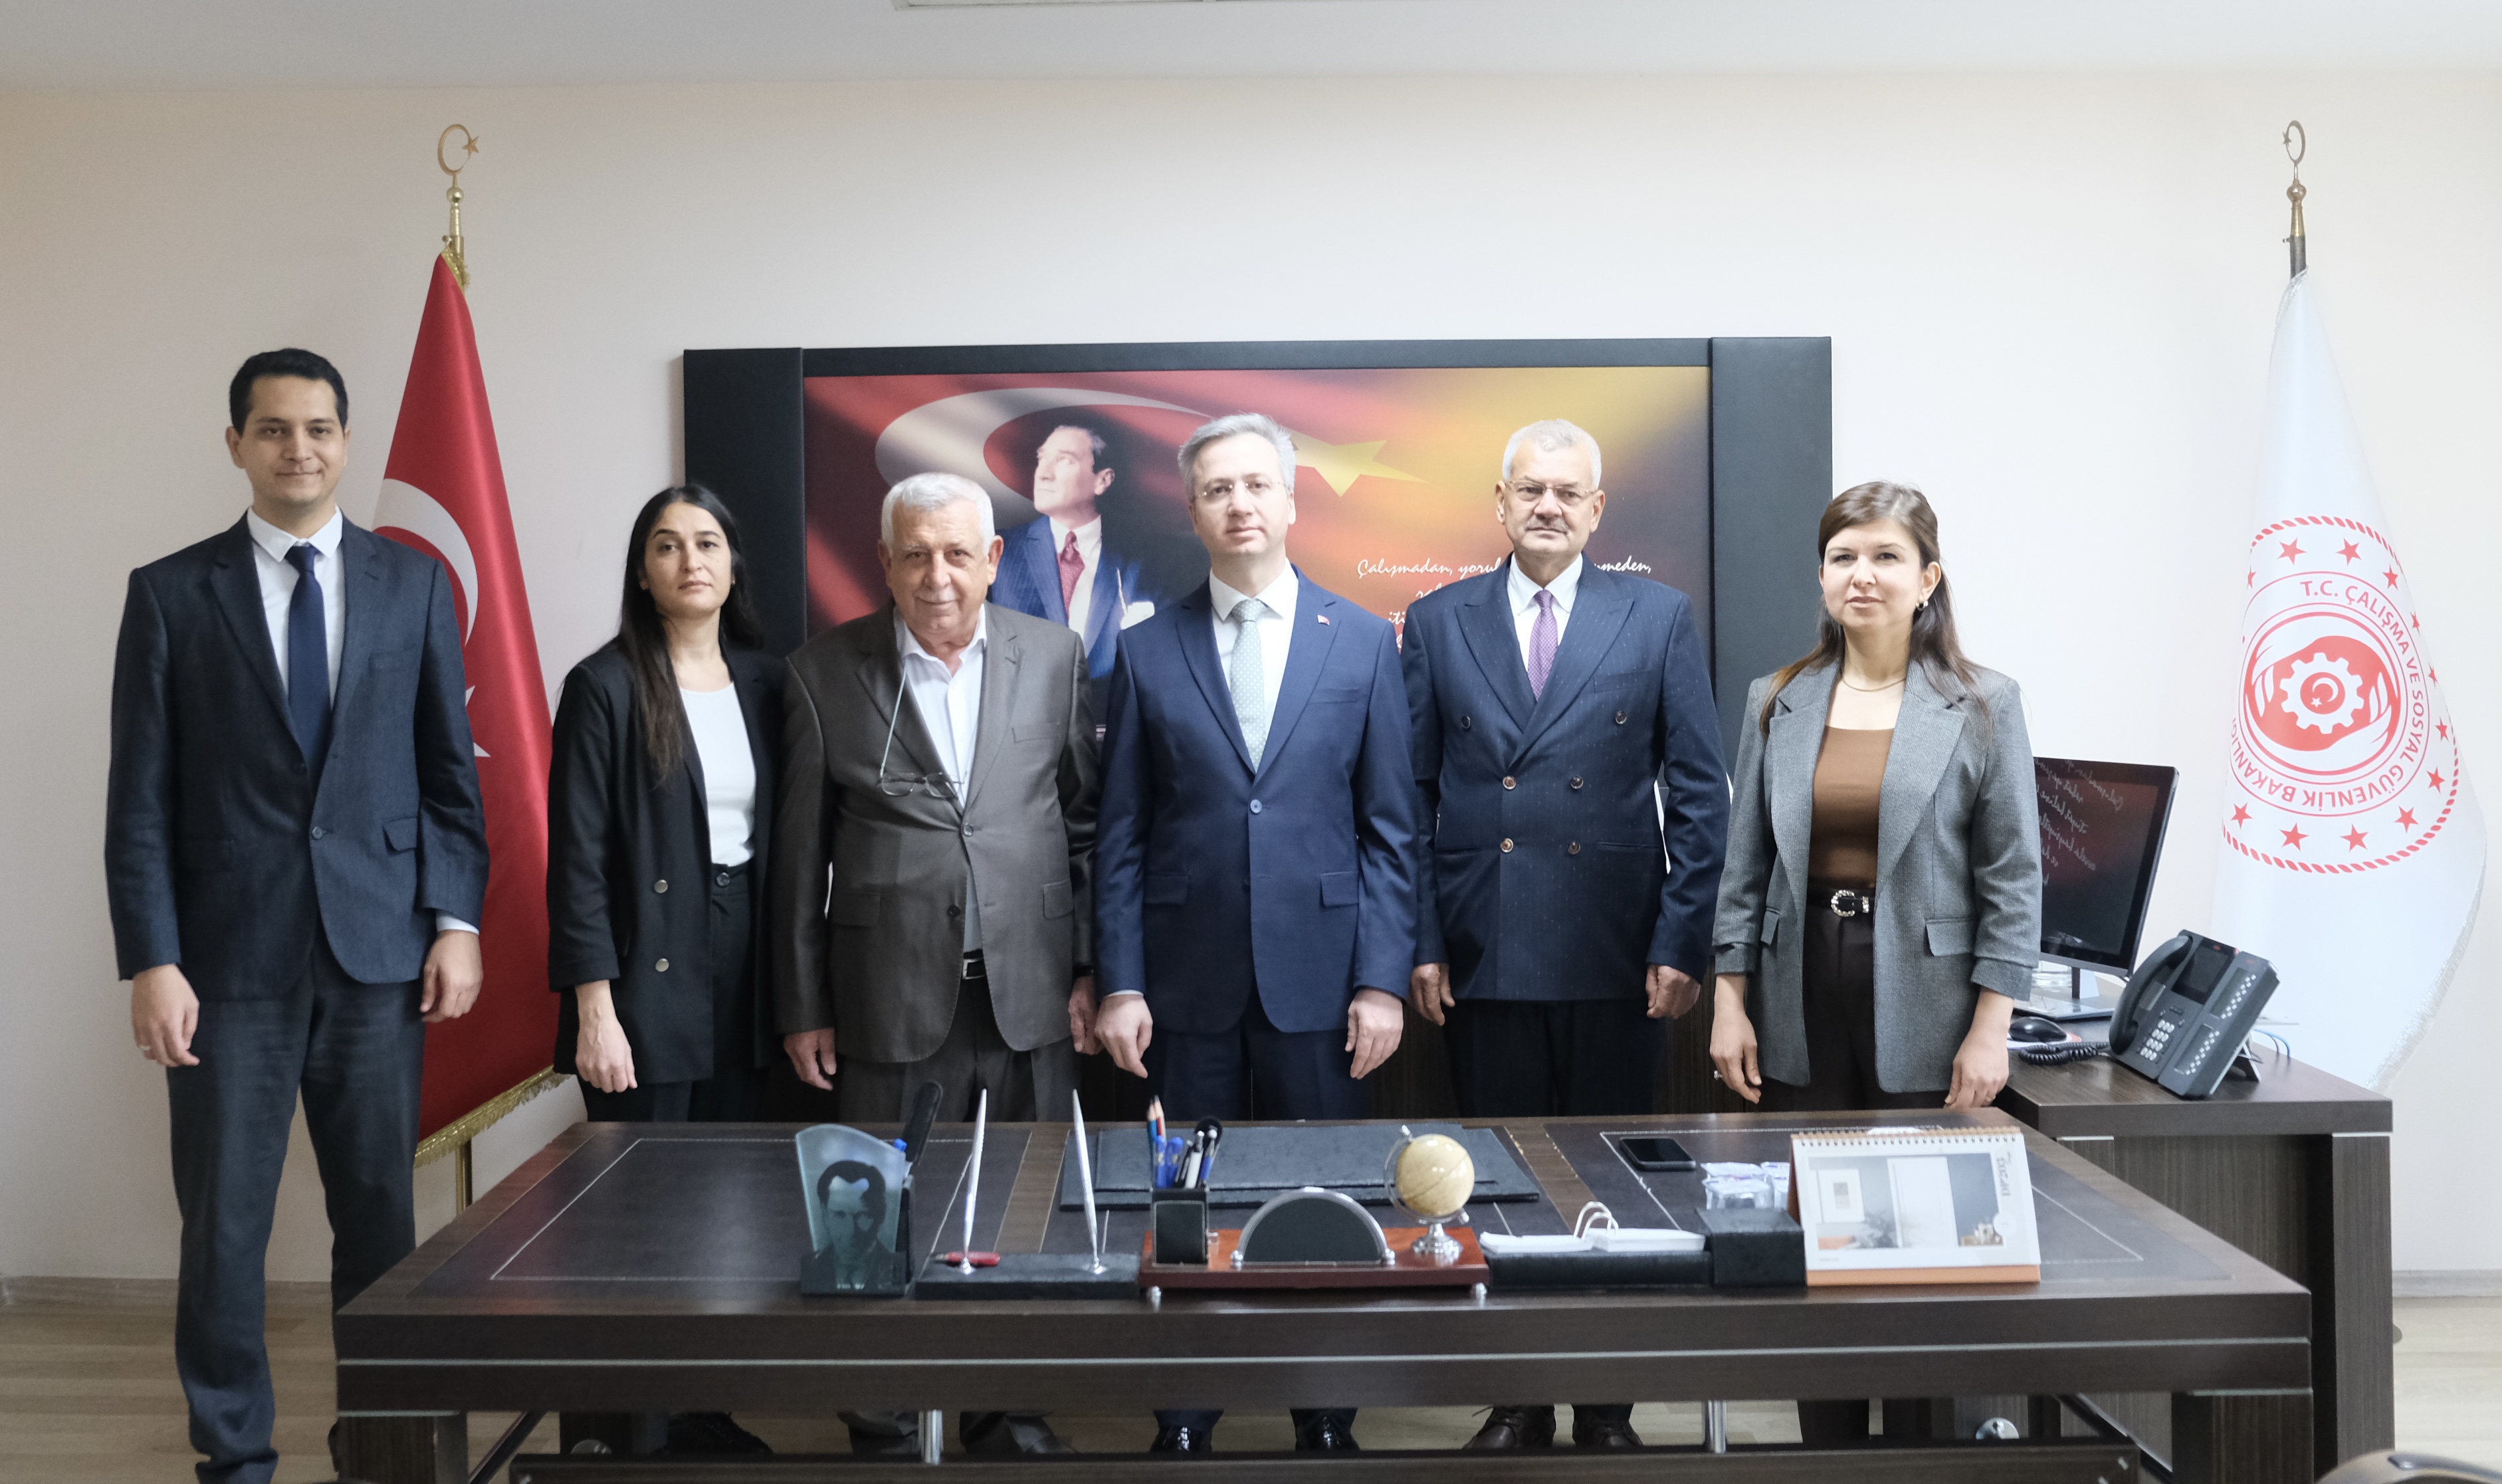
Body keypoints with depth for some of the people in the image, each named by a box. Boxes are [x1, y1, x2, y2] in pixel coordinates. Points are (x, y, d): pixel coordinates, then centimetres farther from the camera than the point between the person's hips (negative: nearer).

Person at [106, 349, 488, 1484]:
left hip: (378, 950, 1)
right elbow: (141, 797, 0)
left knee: (380, 1218, 8)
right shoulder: (171, 592, 3)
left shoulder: (412, 583, 8)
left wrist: (456, 921, -1)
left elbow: (449, 771, 8)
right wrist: (150, 962, -7)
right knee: (222, 1224, 4)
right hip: (231, 957, -1)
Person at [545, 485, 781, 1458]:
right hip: (648, 976, -5)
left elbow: (779, 837, 11)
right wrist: (594, 1011, -14)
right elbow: (577, 860, -9)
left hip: (742, 975, 5)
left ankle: (704, 1413, 23)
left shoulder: (761, 682, 8)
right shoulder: (606, 686, -7)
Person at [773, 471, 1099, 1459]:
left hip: (1031, 999, 2)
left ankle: (1010, 1416, 28)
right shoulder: (824, 673, -1)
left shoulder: (1054, 657, 3)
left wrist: (1091, 968, 3)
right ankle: (886, 1432, 23)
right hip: (892, 1000, -1)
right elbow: (800, 856, 2)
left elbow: (1085, 821, 7)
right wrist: (802, 1009, 2)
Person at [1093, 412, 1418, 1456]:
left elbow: (1390, 829, 2)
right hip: (1188, 979, 0)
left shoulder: (1363, 641, 3)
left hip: (1317, 975, 0)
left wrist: (1384, 979, -5)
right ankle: (1185, 1416, 27)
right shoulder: (1147, 649, 3)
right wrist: (1119, 985, -3)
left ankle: (1325, 1417, 26)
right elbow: (1121, 835, 3)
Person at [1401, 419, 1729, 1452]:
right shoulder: (1437, 623, 6)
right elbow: (1412, 797, 5)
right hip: (1482, 958, 1)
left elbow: (1699, 794, 1)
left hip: (1616, 958, -1)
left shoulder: (1659, 618, 3)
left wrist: (1683, 943, -5)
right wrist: (1420, 944, -1)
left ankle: (1606, 1405, 25)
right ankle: (1518, 1401, 24)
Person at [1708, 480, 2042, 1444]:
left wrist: (1989, 1031, -8)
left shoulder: (1983, 707, -1)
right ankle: (1826, 1449, 21)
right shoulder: (1776, 703, 7)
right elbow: (1745, 867, 9)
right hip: (1802, 1006, 3)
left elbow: (2011, 882, -2)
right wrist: (1729, 1002, 3)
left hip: (1922, 1011, -2)